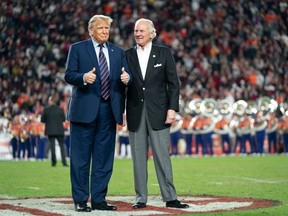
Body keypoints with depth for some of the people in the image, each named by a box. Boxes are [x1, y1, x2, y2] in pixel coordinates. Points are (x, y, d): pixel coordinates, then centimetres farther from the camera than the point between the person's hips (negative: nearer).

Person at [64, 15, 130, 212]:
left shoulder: (118, 52, 15)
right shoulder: (77, 49, 3)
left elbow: (126, 77, 9)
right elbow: (68, 75, -5)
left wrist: (126, 78, -15)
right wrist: (83, 77, -24)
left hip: (109, 110, 4)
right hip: (85, 110, -4)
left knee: (104, 158, 6)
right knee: (81, 157, -2)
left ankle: (98, 199, 13)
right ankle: (81, 200, 4)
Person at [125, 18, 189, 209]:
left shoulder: (164, 53, 3)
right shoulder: (127, 55, 7)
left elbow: (173, 83, 1)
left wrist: (172, 108, -7)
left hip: (158, 112, -2)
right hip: (135, 113, 2)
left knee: (162, 156, -3)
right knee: (139, 158, 4)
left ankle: (170, 198, 1)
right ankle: (141, 198, 10)